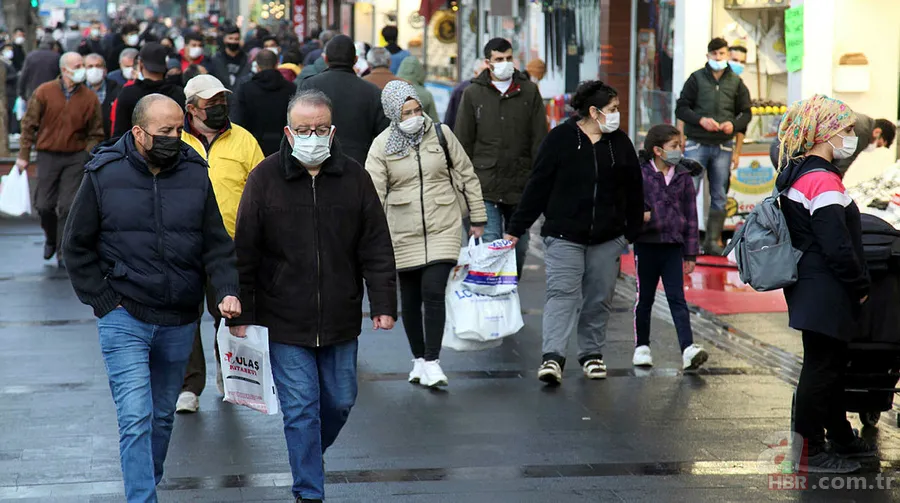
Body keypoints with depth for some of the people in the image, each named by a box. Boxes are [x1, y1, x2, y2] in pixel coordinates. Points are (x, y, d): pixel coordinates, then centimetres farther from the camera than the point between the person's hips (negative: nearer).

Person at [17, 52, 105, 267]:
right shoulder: (44, 92, -2)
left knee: (68, 206, -5)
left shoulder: (89, 97, 0)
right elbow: (29, 124, 4)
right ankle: (51, 238, 32)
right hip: (48, 155, 0)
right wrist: (23, 155, 2)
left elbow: (95, 134, 6)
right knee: (44, 205, 3)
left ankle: (63, 252, 5)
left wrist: (88, 156, -7)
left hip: (76, 158, 0)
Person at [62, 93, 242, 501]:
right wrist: (102, 302, -6)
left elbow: (216, 244, 5)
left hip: (179, 322, 3)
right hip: (124, 318, -3)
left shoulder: (195, 173, 2)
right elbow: (77, 247, 2)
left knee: (163, 417, 16)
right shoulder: (104, 175, -5)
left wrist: (227, 291, -12)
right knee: (136, 419, -12)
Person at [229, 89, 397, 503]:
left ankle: (308, 458, 41)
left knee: (340, 402, 14)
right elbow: (245, 252, -3)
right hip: (285, 324, -3)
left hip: (340, 321, 3)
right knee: (301, 409, -1)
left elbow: (377, 248, 4)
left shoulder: (354, 177, 3)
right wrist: (241, 313, -5)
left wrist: (383, 304, -2)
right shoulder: (265, 178, -4)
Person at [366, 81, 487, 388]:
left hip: (443, 228, -1)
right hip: (403, 233, 1)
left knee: (433, 292, -13)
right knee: (410, 299, 9)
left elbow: (467, 177, 8)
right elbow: (373, 193, -7)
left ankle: (433, 362, -7)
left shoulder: (441, 134, -1)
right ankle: (419, 359, 25)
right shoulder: (382, 146, -3)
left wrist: (477, 218, 10)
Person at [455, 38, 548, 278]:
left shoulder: (529, 91, 7)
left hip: (521, 186, 2)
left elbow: (539, 140, 6)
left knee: (519, 249, 8)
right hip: (485, 187, -2)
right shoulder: (473, 94, 5)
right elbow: (463, 142, 7)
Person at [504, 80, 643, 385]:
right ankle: (553, 357, -20)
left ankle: (592, 353, 22)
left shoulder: (620, 143, 7)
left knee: (599, 298, 8)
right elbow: (537, 186, -3)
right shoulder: (560, 139, -5)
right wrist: (515, 229, -3)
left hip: (607, 238, 4)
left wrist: (632, 232, 13)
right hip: (564, 235, -4)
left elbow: (634, 190, 14)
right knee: (562, 292, -13)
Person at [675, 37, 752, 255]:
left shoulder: (736, 82, 8)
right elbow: (681, 108, 2)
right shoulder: (696, 78, 2)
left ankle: (712, 241, 10)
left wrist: (734, 125, -8)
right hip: (697, 144, -3)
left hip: (723, 146, 3)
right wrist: (701, 120, -14)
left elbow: (746, 112, 13)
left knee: (719, 196, 5)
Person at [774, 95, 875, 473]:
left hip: (808, 284, 10)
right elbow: (837, 247, -24)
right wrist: (861, 285, -10)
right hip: (825, 292, -10)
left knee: (832, 363, 20)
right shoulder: (823, 181, -21)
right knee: (821, 367, -2)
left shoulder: (794, 173, 10)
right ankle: (811, 452, 6)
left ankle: (841, 438, 33)